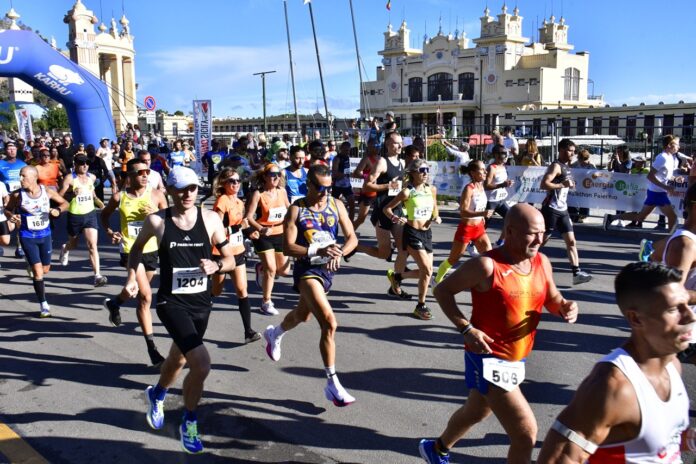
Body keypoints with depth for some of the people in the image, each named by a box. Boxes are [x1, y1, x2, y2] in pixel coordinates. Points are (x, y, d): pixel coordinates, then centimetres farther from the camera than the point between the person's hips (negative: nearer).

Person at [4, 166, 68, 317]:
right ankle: (43, 305, 3)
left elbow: (64, 203, 2)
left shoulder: (47, 192, -10)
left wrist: (58, 210, -19)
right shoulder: (17, 195, -13)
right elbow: (7, 209, 4)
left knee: (45, 270, 17)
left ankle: (32, 265, 54)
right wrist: (10, 216, -18)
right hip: (27, 237, -2)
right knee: (38, 272, -9)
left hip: (45, 235, 3)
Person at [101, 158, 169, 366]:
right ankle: (151, 347, -8)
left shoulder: (156, 195, -5)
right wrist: (109, 231, -5)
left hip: (151, 250, 4)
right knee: (145, 296, -15)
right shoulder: (119, 197, -6)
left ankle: (114, 302, 60)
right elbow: (104, 214, 13)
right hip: (130, 250, -3)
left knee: (139, 291, 25)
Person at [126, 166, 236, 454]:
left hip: (201, 303, 4)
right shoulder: (156, 221, -8)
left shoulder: (211, 219, -6)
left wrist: (216, 266, -20)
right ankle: (189, 422, 8)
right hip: (172, 302, -3)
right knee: (202, 364, -19)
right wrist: (132, 277, 4)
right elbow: (137, 247, 13)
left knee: (178, 360, 25)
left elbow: (230, 260, 0)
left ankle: (156, 395, 59)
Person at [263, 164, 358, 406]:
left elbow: (352, 237, 2)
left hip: (328, 269, 6)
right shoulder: (297, 209, -11)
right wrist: (319, 251, -28)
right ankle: (332, 384, -11)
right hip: (307, 269, -6)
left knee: (303, 315, 29)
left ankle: (274, 334, 62)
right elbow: (288, 247, -16)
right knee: (329, 323, -21)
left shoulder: (336, 205, 0)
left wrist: (339, 253, -19)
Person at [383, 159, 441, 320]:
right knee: (427, 269, -15)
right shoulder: (407, 192, -9)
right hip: (412, 233, -6)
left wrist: (437, 218, 0)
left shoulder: (432, 189, 6)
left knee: (426, 271, 8)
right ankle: (421, 306, 0)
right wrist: (395, 218, -24)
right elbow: (386, 208, -5)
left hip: (427, 233, 6)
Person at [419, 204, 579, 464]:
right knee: (526, 433, -14)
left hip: (517, 359, 8)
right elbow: (443, 290, -11)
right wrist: (466, 329, -22)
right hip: (488, 358, -8)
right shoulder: (487, 266, -21)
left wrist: (565, 308, -10)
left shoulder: (542, 263, 0)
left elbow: (552, 299, 14)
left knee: (477, 412, 30)